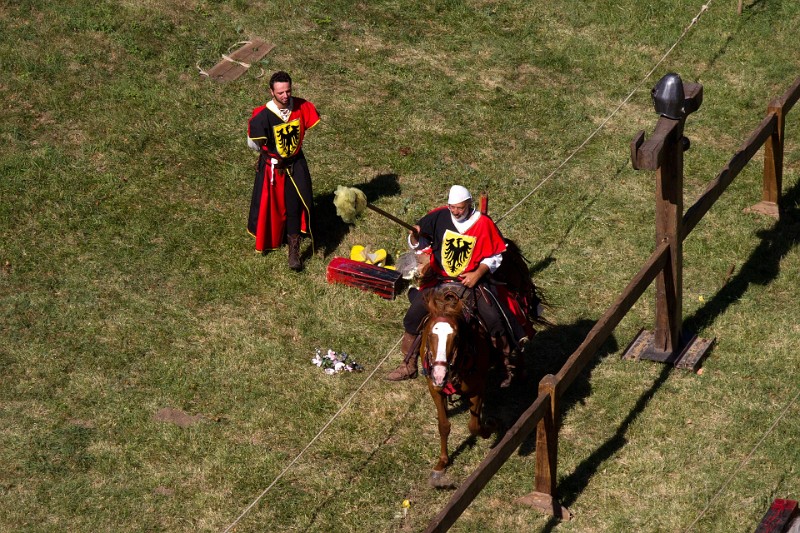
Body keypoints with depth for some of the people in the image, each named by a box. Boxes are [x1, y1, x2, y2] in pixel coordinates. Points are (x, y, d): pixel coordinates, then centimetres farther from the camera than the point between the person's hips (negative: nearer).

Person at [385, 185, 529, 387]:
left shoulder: (483, 223, -9)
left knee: (495, 320, -18)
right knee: (412, 318, -4)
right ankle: (408, 366, 14)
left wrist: (477, 274, -17)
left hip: (472, 280, -2)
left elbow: (494, 257, -2)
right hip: (439, 280, 2)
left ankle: (507, 366, 2)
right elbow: (417, 244, 4)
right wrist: (415, 237, -20)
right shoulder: (439, 217, -5)